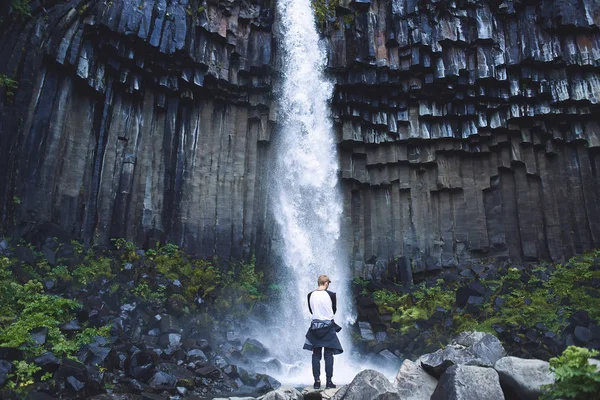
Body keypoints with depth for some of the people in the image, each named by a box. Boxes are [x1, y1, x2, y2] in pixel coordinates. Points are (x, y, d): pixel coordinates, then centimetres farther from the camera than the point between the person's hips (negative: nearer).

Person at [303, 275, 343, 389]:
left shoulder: (310, 295, -1)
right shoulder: (331, 295, -9)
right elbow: (334, 310, 4)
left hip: (315, 326, 2)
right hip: (328, 326, -2)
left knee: (316, 355, 8)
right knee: (328, 355, 4)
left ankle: (317, 381, 7)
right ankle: (329, 381, 4)